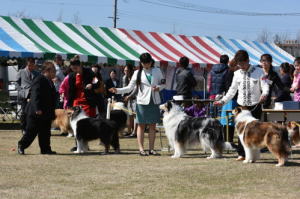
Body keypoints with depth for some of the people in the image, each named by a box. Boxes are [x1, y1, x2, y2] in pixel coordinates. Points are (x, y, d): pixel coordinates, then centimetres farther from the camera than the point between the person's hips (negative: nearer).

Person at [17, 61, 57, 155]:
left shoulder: (50, 82, 14)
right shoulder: (39, 80, -14)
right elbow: (35, 95, -22)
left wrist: (52, 113, 19)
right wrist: (37, 109, -29)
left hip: (47, 113, 9)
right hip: (37, 112, -9)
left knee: (45, 132, 9)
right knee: (31, 131, -1)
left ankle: (45, 149, 13)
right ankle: (21, 145, 13)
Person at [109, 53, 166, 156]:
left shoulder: (157, 71, 7)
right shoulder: (137, 73, 3)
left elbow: (163, 83, 14)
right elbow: (130, 87, 0)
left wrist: (158, 87, -8)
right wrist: (117, 90, -13)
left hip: (154, 101, 2)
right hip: (142, 101, -2)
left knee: (152, 126, 4)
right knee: (141, 125, -1)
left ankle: (151, 149, 9)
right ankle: (141, 149, 0)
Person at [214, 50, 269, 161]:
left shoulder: (258, 72, -1)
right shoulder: (237, 74, 9)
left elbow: (265, 86, -5)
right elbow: (232, 90, 16)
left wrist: (264, 94, -27)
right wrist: (223, 101, 8)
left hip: (255, 106, -3)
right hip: (242, 106, 3)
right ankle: (241, 154, 4)